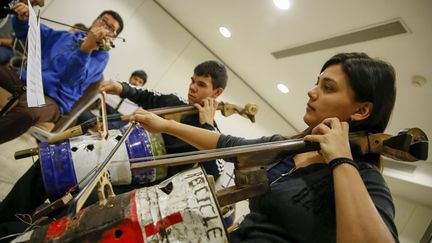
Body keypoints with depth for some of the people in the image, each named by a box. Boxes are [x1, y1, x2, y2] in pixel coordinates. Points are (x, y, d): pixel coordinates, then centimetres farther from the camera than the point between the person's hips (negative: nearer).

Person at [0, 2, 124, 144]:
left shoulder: (101, 56, -1)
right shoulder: (64, 36, 18)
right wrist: (22, 18, -1)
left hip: (53, 99, -7)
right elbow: (26, 32, 23)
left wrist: (86, 48, -34)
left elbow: (71, 79, -18)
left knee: (27, 108, -41)